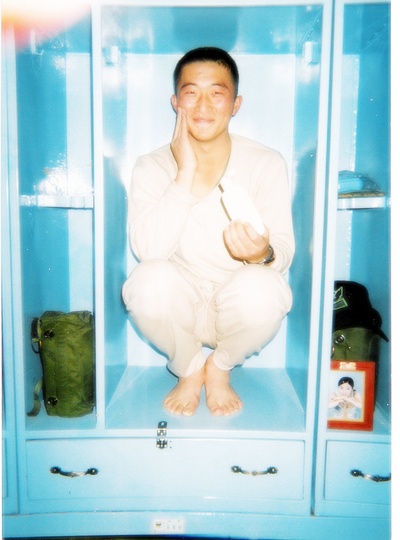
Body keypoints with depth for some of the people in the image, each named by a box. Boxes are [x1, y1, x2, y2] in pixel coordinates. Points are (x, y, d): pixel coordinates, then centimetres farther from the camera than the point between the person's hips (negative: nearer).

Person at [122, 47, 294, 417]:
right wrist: (186, 175, -25)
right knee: (151, 278, -31)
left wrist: (263, 254, -37)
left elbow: (285, 249, -13)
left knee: (260, 287, -33)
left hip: (240, 312, 0)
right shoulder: (152, 167, -4)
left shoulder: (267, 164, -6)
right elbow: (148, 249, -20)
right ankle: (188, 369, 1)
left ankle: (219, 367, 1)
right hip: (176, 311, 1)